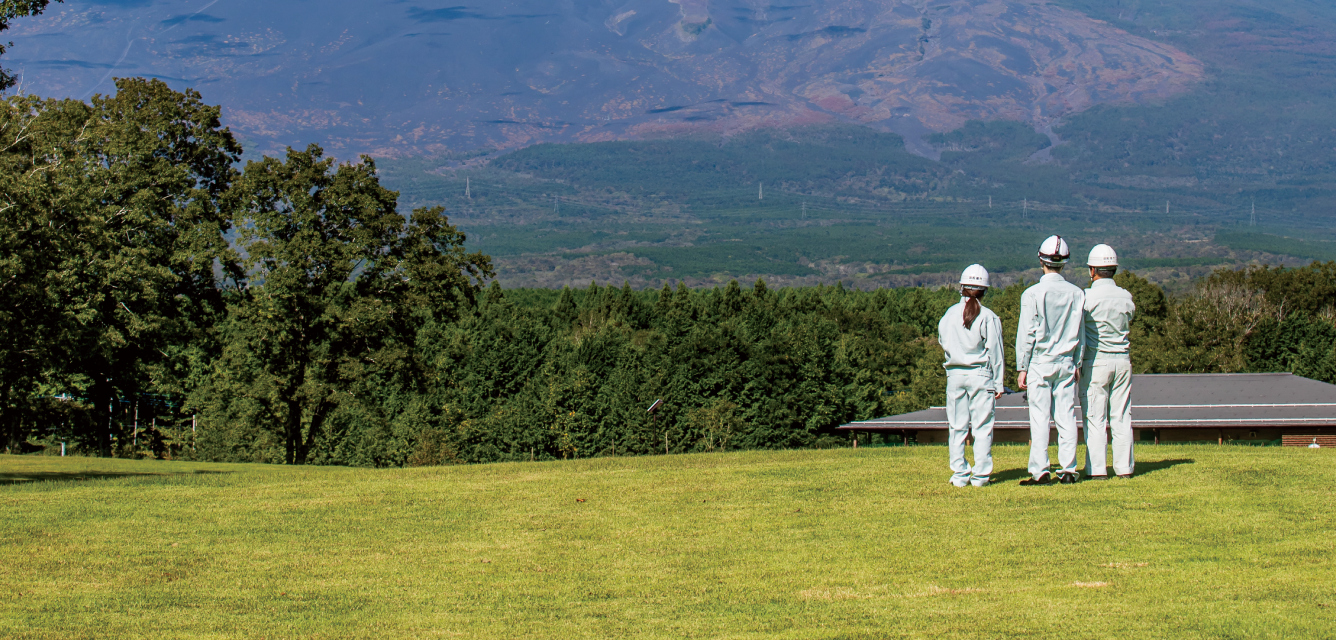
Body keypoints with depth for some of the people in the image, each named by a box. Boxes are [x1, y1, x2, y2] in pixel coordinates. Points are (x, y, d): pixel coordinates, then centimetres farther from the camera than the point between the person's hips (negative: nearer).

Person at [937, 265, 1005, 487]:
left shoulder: (950, 314, 2)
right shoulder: (988, 317, -7)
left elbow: (943, 342, 14)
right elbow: (995, 352, -4)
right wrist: (998, 383, 0)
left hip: (955, 375, 3)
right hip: (980, 375, -3)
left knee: (957, 427, 7)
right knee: (982, 427, 2)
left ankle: (959, 475, 7)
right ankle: (980, 475, 0)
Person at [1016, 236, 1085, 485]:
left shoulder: (1033, 294, -9)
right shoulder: (1076, 293, 2)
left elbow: (1026, 333, -6)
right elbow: (1079, 332, 7)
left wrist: (1022, 368, -2)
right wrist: (1078, 364, 16)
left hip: (1040, 362, -3)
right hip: (1066, 362, 3)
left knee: (1039, 419, -2)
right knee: (1066, 417, 5)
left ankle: (1040, 471, -3)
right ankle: (1068, 469, 5)